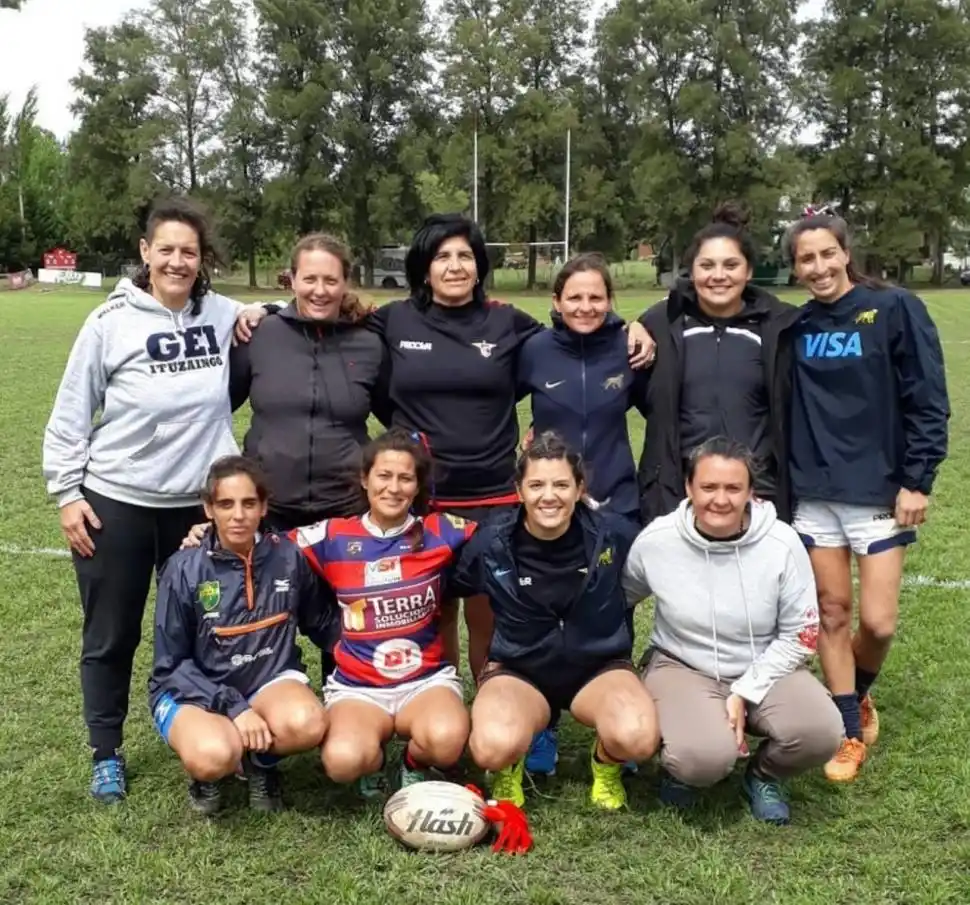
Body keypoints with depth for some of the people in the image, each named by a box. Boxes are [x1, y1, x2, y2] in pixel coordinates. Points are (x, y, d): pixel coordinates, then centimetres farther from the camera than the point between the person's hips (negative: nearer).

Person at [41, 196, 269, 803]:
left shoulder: (224, 315, 0)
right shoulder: (112, 322, -7)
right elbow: (70, 415, -2)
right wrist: (66, 493, -4)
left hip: (198, 504, 2)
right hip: (115, 504, -2)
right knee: (111, 638, 11)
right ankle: (107, 756, 28)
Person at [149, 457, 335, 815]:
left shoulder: (287, 557, -6)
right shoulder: (184, 570, -13)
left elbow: (321, 624, 11)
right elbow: (171, 665, -10)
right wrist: (234, 707, -21)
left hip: (268, 679, 2)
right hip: (193, 691, -2)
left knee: (307, 723, -33)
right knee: (215, 755, -36)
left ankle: (261, 761, 4)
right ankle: (205, 774, 4)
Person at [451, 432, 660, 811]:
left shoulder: (615, 534, -14)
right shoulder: (490, 544, -12)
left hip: (599, 668, 1)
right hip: (518, 671, 0)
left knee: (637, 738, -32)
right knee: (493, 748, -33)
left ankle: (606, 764, 7)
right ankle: (510, 768, 6)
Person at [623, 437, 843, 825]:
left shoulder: (782, 543, -15)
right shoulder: (656, 540, -14)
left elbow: (800, 634, -7)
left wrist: (745, 693, -14)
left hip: (765, 669, 2)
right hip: (682, 666, -1)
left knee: (820, 733, -27)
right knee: (705, 757, -32)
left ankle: (763, 775, 8)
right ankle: (681, 767, 8)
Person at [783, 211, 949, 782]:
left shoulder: (895, 310, -6)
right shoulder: (797, 328, 6)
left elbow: (928, 402, -7)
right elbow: (782, 408, 11)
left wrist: (917, 481, -11)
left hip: (880, 490, -3)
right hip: (814, 492, 3)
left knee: (878, 621, -4)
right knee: (832, 613, 6)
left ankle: (857, 696, 27)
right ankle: (851, 731, 20)